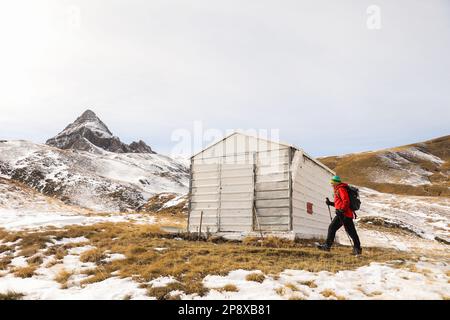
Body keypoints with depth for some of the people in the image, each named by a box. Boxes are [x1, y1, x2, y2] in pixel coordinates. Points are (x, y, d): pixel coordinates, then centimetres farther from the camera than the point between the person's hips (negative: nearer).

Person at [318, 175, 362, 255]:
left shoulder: (341, 189, -9)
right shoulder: (338, 190, 21)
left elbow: (346, 201, -20)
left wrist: (341, 210, -25)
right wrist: (331, 203, 20)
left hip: (345, 214, -11)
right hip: (341, 214, 11)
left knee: (351, 231, -4)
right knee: (332, 228, 6)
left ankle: (357, 249, 3)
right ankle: (327, 245, 7)